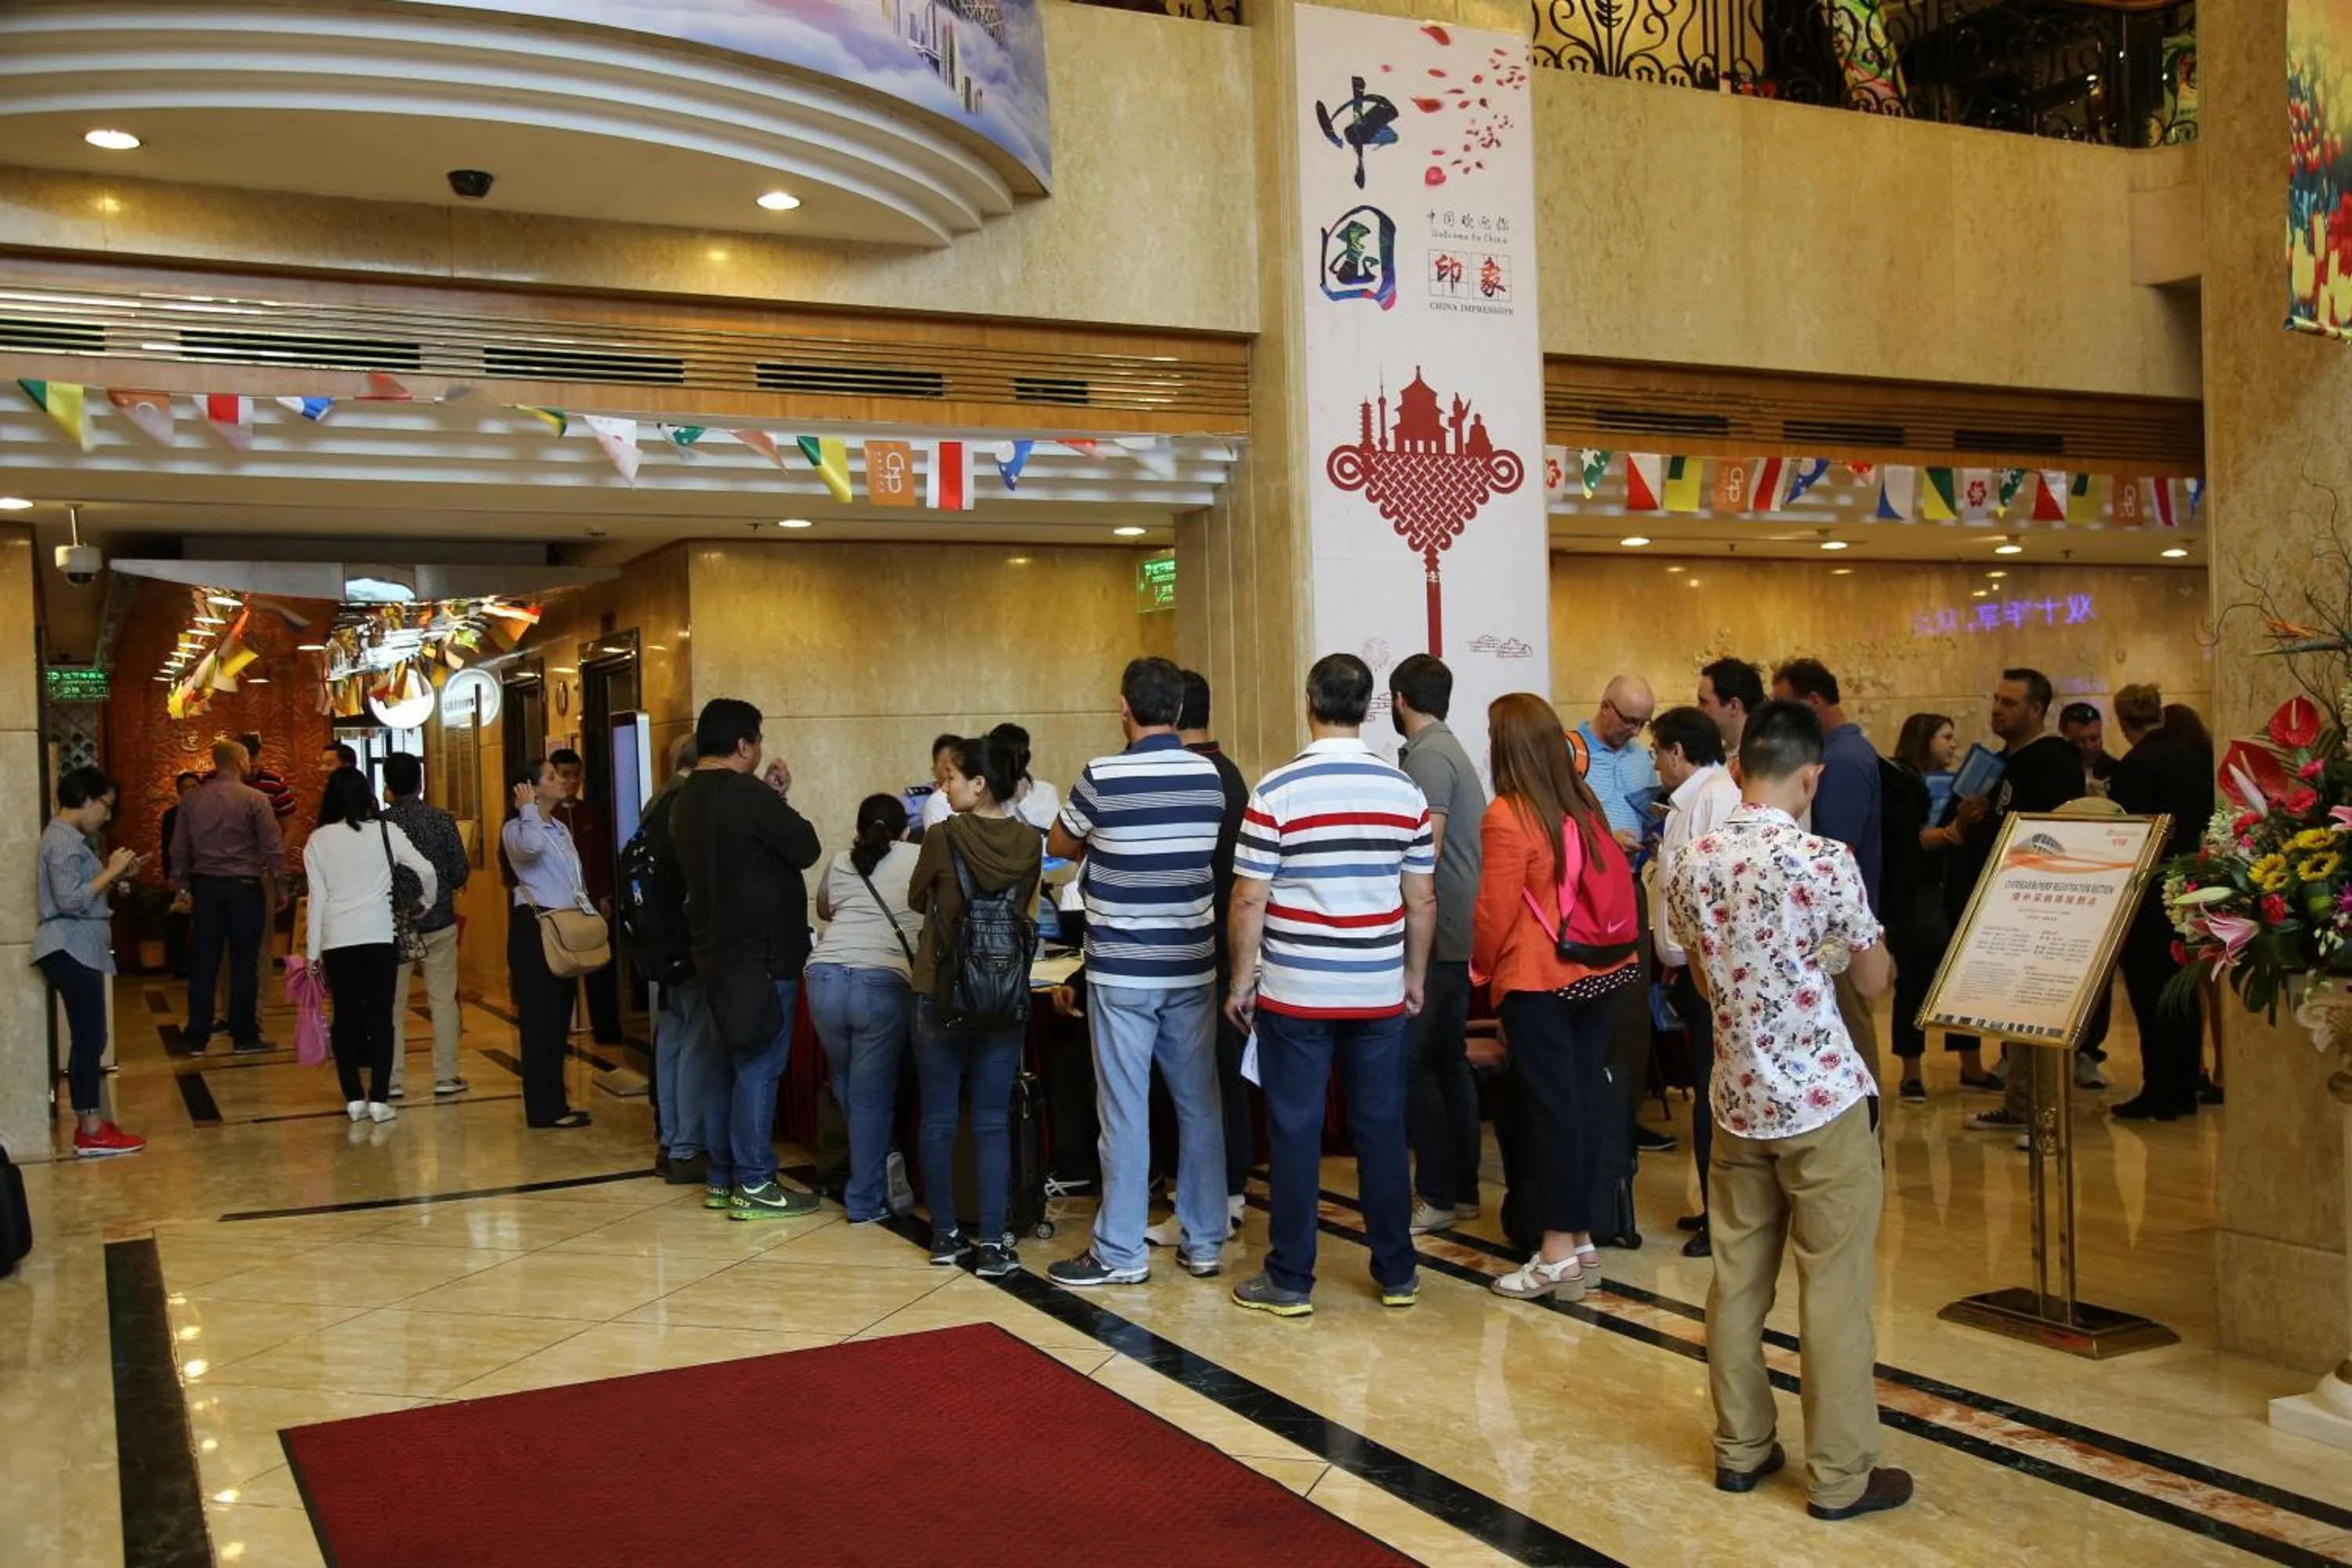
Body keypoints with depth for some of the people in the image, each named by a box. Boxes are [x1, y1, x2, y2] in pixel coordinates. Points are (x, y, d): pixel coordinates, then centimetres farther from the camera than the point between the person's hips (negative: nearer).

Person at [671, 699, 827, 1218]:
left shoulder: (687, 800, 11)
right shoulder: (747, 795, -18)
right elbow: (806, 849, -13)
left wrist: (770, 798, 8)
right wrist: (780, 798, 1)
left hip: (716, 955, 9)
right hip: (761, 956, -9)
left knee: (728, 1065, 15)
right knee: (759, 1068, -4)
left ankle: (720, 1178, 20)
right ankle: (753, 1186, -1)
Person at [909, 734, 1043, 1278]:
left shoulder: (943, 836, -12)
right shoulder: (1029, 842, -3)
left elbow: (916, 900, 6)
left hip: (939, 995, -2)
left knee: (938, 1121, 10)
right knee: (992, 1123, 5)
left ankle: (946, 1236, 17)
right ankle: (992, 1244, 2)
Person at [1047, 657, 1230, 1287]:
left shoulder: (1102, 776, -12)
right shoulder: (1210, 776, 1)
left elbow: (1061, 846, 4)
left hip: (1122, 970, -4)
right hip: (1192, 966, 4)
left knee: (1125, 1110, 1)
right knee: (1199, 1104, 11)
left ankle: (1120, 1252, 7)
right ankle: (1204, 1242, 18)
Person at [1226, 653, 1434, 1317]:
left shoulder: (1277, 791, -10)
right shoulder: (1404, 791, 0)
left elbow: (1250, 901, -10)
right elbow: (1422, 900, 4)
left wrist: (1242, 982, 1)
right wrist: (1415, 978, 15)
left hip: (1295, 991, -3)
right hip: (1379, 991, 3)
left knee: (1295, 1132, 5)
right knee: (1382, 1128, 11)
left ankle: (1290, 1280, 12)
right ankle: (1397, 1273, 20)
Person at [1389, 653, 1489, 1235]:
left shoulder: (1428, 755, -14)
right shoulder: (1448, 750, 16)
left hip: (1437, 937, -10)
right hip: (1458, 935, 10)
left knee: (1412, 1061, -6)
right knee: (1448, 1060, 13)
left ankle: (1438, 1194, -2)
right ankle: (1462, 1187, 19)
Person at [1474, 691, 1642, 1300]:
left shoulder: (1506, 816, -15)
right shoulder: (1583, 804, 5)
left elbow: (1496, 910, -14)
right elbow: (1614, 880, 10)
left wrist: (1482, 965, 3)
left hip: (1537, 980, -6)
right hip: (1598, 972, 7)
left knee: (1549, 1108, -1)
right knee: (1585, 1101, 11)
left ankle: (1559, 1253, 5)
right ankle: (1582, 1239, 20)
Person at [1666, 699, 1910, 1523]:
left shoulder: (1691, 865, 0)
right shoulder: (1826, 862, -16)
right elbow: (1875, 980, -3)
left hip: (1738, 1099, 5)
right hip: (1824, 1101, -5)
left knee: (1738, 1280, 13)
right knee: (1834, 1292, 3)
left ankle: (1740, 1448, 23)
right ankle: (1841, 1477, 12)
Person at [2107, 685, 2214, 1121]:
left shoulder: (2134, 767, -18)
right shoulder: (2197, 757, 4)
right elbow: (2209, 817, 12)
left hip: (2151, 893, -8)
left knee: (2151, 994, -1)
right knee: (2184, 990, 14)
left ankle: (2158, 1096, 4)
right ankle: (2185, 1091, 21)